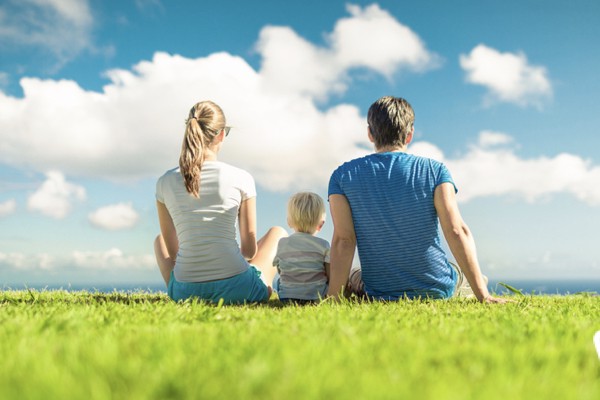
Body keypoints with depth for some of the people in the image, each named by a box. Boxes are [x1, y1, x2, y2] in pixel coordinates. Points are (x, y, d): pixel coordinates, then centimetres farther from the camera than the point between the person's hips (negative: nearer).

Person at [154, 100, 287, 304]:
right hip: (235, 289, -2)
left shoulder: (165, 182, 1)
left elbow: (172, 250, 10)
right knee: (278, 232, 26)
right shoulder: (241, 179, -6)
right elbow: (249, 250, 2)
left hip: (185, 292, 3)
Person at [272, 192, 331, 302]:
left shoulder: (282, 243, 0)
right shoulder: (323, 245, -7)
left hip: (285, 296, 3)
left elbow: (280, 271, 9)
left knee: (276, 278, 32)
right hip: (317, 296, -3)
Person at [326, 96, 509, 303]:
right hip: (437, 290, 2)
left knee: (351, 278, 32)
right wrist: (483, 296, -17)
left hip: (380, 294, -2)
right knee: (468, 277, 35)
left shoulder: (343, 176, -8)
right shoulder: (434, 171, -10)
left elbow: (343, 241, -14)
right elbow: (457, 231, -18)